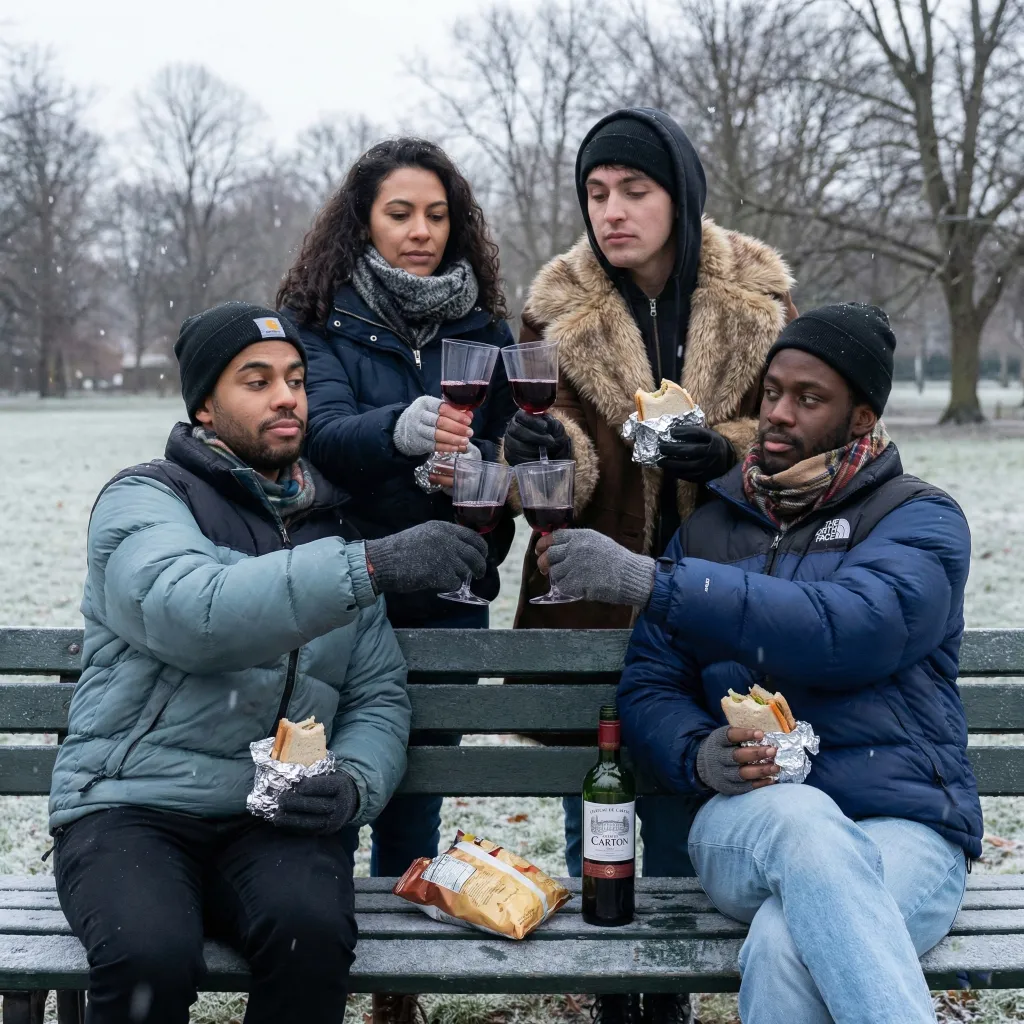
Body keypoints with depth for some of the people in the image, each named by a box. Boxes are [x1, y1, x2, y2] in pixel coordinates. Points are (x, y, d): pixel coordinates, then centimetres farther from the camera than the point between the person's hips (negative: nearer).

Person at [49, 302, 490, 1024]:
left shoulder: (327, 530, 18)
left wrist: (355, 785, -10)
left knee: (312, 930, -30)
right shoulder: (145, 500, 1)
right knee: (152, 957, -33)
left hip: (275, 820, 3)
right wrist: (372, 567, -31)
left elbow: (379, 695, 13)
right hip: (132, 808, -3)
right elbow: (191, 611, -23)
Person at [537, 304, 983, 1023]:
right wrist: (700, 757, -12)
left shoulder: (921, 519, 4)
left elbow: (849, 631, -18)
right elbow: (649, 686, 14)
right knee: (804, 818, -37)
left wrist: (652, 583, -23)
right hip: (752, 824, 3)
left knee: (786, 945, -37)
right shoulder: (711, 526, 18)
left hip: (906, 828, -3)